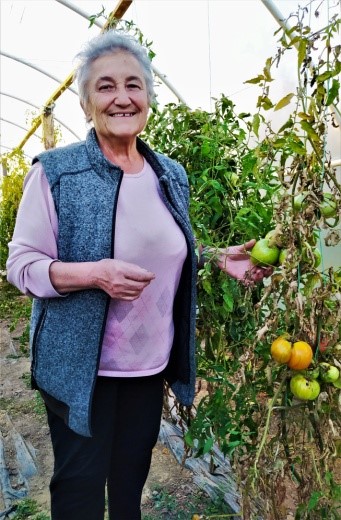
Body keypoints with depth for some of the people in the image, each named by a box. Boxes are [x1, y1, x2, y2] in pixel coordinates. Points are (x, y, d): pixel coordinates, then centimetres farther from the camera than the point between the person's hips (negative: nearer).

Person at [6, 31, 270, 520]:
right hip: (81, 366, -4)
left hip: (152, 365, 5)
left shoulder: (172, 175, 4)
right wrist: (93, 274, -27)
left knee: (133, 477, 23)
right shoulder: (55, 170, -11)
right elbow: (22, 265, -11)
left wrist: (220, 258, -2)